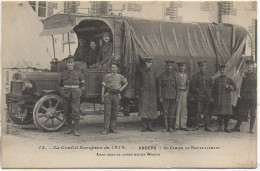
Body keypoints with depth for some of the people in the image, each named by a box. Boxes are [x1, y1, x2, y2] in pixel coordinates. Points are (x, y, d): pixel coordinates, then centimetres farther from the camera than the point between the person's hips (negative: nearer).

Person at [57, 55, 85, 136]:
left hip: (75, 95, -2)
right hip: (66, 95, 2)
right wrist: (62, 92, 4)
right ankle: (69, 128, 18)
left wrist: (80, 91, 2)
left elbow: (82, 84, 14)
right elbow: (59, 84, 18)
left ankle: (76, 129, -6)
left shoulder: (78, 73, 6)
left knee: (76, 111, -9)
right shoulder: (63, 73, 9)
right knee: (67, 111, 7)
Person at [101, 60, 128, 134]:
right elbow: (103, 87, 3)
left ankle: (112, 128, 14)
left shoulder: (120, 77, 10)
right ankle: (106, 129, -6)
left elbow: (126, 83, 27)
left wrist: (121, 89, 12)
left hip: (116, 95, 3)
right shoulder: (107, 76, 4)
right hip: (108, 95, -3)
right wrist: (102, 97, -4)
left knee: (115, 112, 5)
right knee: (107, 112, -7)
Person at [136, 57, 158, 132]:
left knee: (152, 109, 2)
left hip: (152, 94, 4)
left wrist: (156, 93, 12)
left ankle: (150, 126, 8)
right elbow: (137, 83, 2)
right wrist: (137, 93, -4)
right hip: (143, 93, -4)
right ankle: (144, 126, -4)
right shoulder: (140, 71, 4)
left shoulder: (153, 72, 16)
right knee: (144, 108, -8)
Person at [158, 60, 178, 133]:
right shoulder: (162, 75, 3)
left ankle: (170, 127, 10)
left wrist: (177, 96, 0)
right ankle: (166, 127, 8)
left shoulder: (175, 75, 4)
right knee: (165, 112, 1)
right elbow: (159, 86, 3)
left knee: (172, 112, 2)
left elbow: (177, 86, 5)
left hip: (173, 96, 0)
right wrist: (160, 97, -3)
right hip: (165, 96, 0)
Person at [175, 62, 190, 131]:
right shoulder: (176, 74, -1)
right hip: (177, 92, -5)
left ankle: (183, 125, 8)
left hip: (184, 92, 5)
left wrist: (187, 91, 6)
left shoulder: (186, 75, 15)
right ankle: (176, 125, -4)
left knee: (184, 109, 4)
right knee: (177, 109, -7)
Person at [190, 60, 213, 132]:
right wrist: (196, 91, -3)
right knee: (199, 110, -10)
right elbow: (192, 84, 5)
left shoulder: (208, 75, 12)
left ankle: (207, 126, 10)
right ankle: (196, 125, -4)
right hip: (199, 95, -3)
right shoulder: (196, 75, 3)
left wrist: (209, 91, 7)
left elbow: (211, 85, 19)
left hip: (207, 95, 3)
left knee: (206, 110, 6)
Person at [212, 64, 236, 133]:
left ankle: (226, 127, 12)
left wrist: (228, 86, -12)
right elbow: (213, 91, 11)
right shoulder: (216, 80, 11)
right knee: (219, 114, 2)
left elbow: (235, 88, 4)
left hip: (227, 100, 0)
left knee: (227, 114, -1)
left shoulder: (229, 80, 10)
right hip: (218, 100, 0)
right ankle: (220, 127, 14)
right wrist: (215, 98, 1)